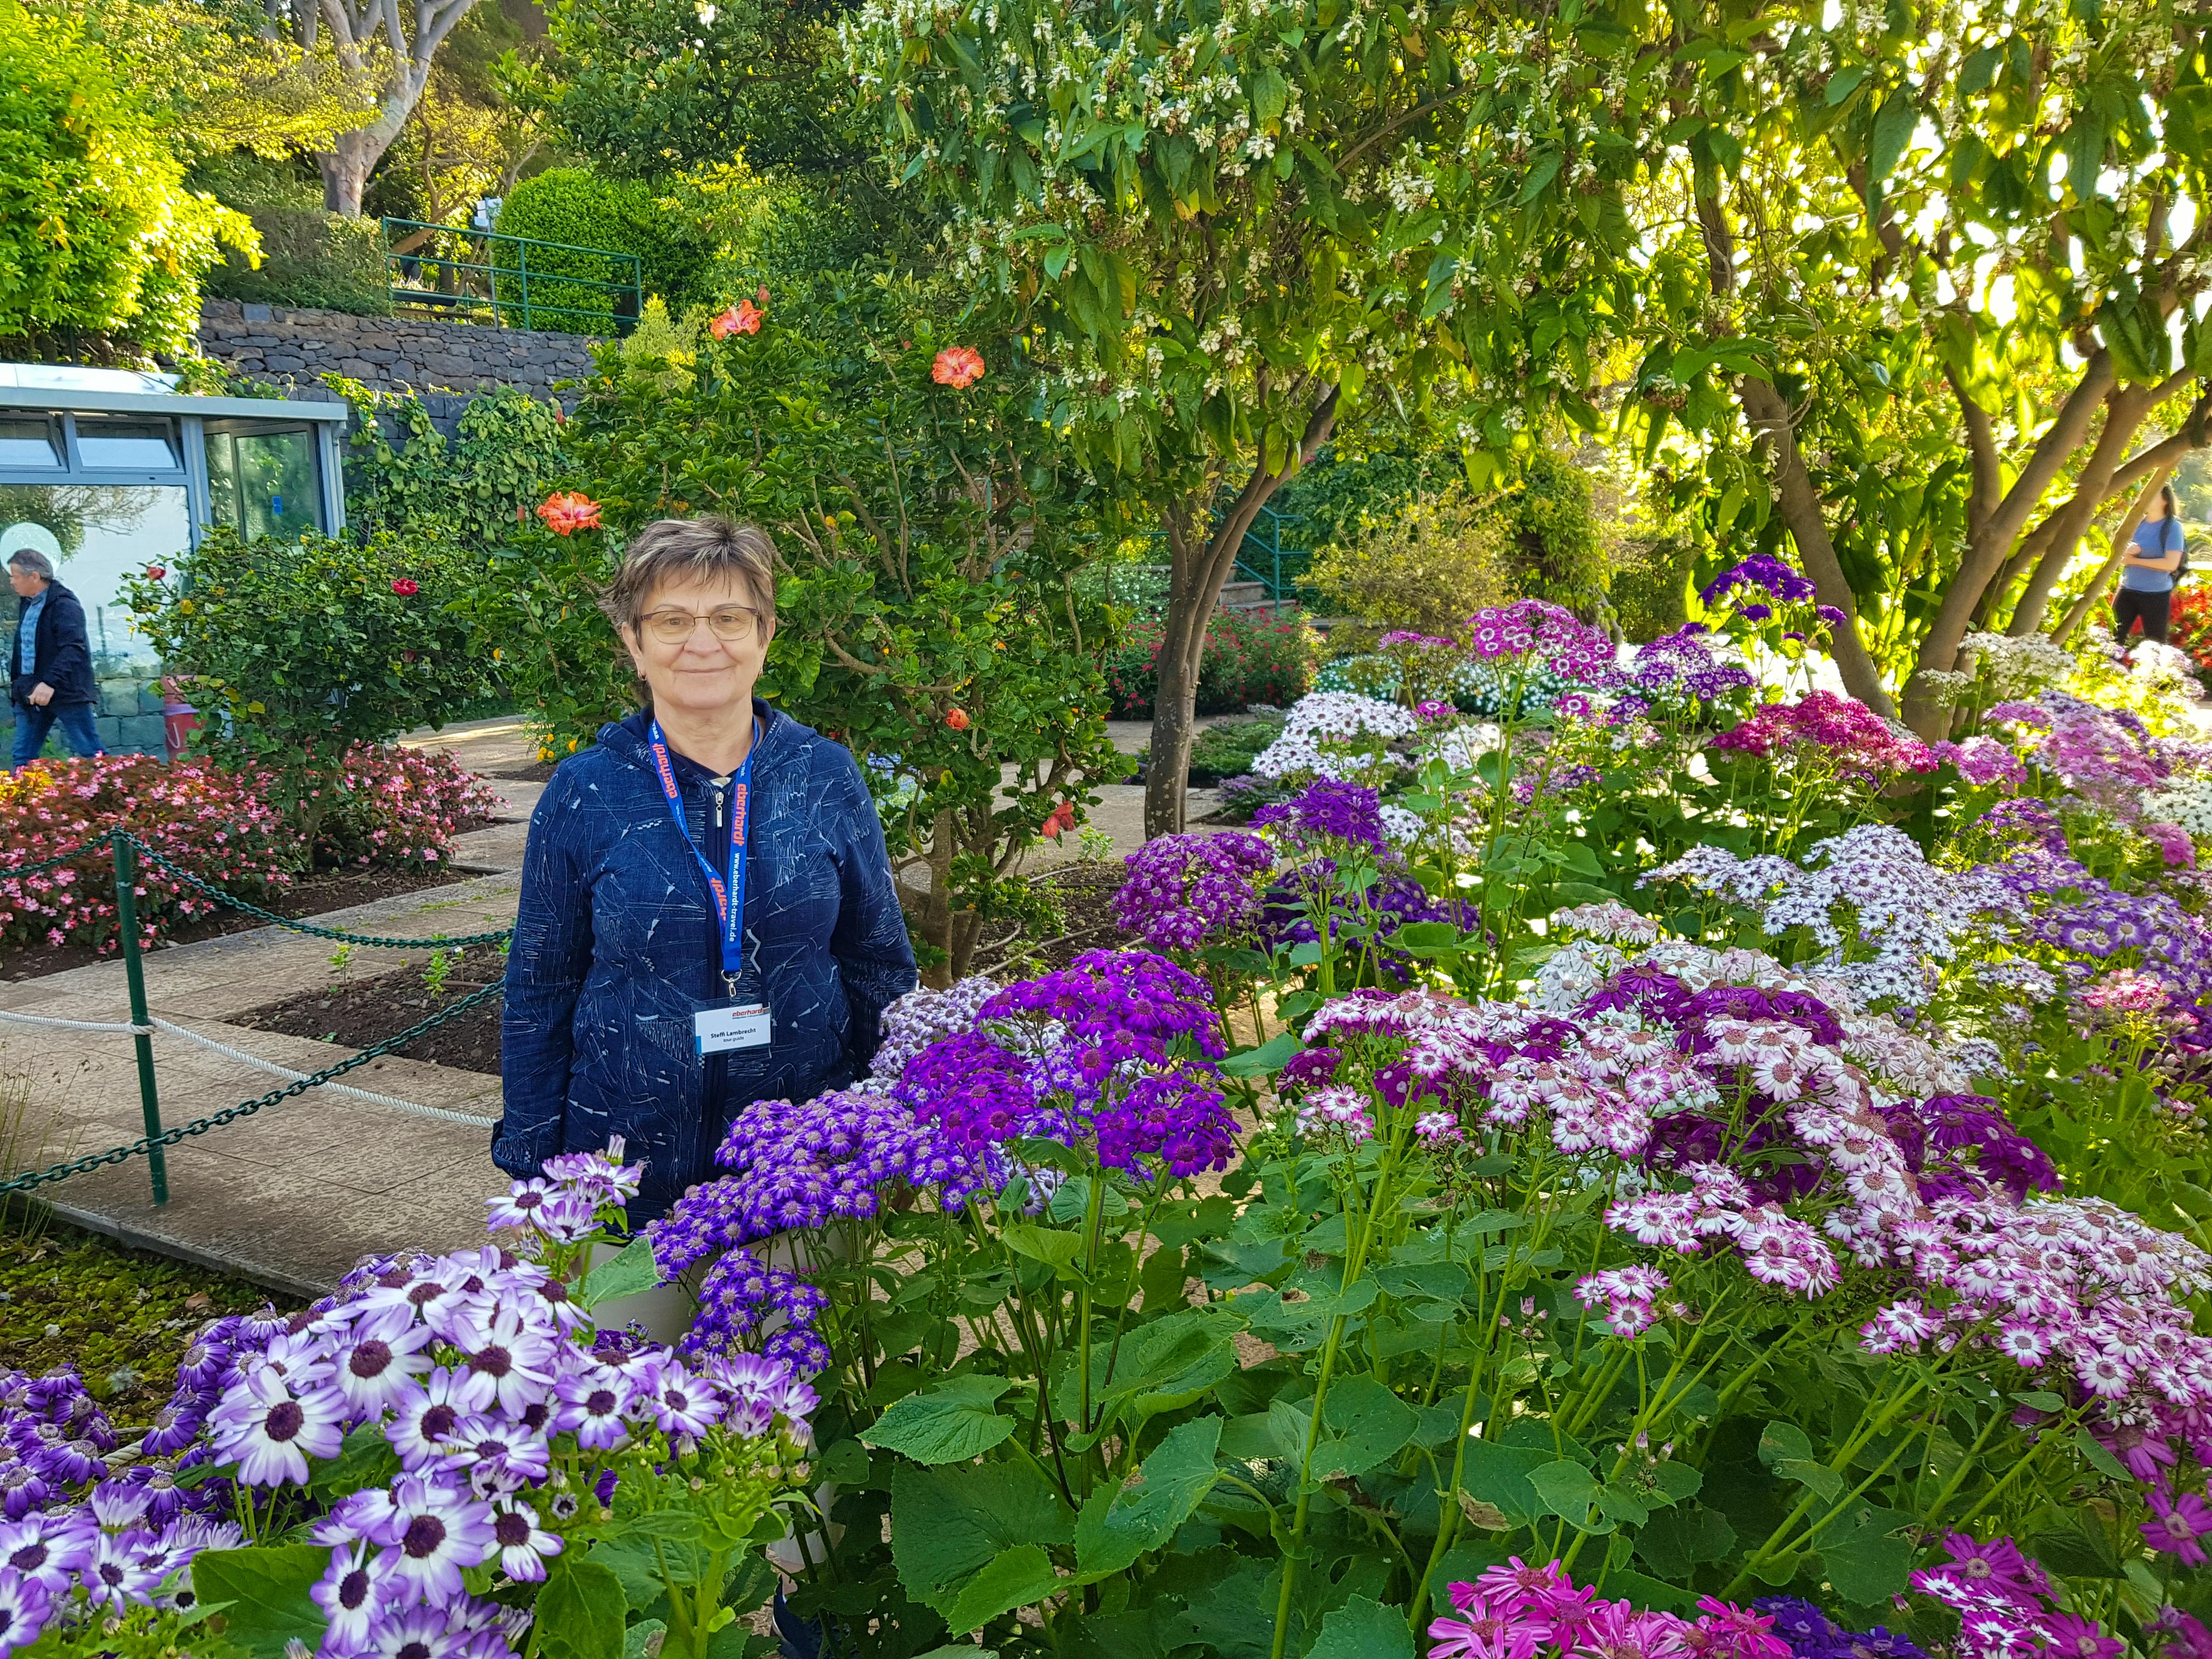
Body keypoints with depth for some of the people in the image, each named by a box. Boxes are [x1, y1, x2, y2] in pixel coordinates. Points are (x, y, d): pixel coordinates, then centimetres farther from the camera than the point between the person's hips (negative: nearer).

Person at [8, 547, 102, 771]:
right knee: (22, 758, 8)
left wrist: (51, 682, -35)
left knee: (91, 755, -5)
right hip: (31, 694, 9)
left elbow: (73, 649, -26)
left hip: (66, 693, -9)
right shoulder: (28, 603, 14)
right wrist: (17, 680, 17)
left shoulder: (64, 605, -14)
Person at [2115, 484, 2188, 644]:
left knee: (2155, 644, 7)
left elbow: (2171, 564, -18)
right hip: (2128, 590, 5)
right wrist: (2127, 551, -13)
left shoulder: (2173, 527, -10)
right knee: (2115, 638, 5)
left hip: (2156, 595, -5)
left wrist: (2135, 560, -13)